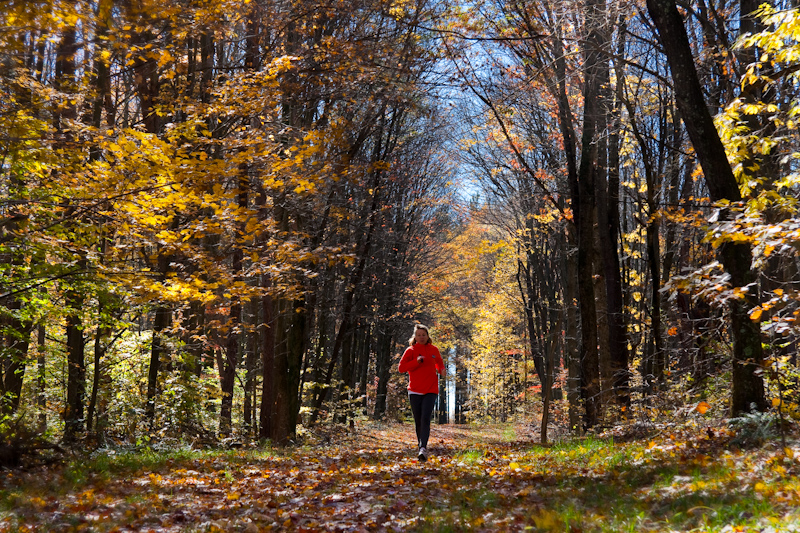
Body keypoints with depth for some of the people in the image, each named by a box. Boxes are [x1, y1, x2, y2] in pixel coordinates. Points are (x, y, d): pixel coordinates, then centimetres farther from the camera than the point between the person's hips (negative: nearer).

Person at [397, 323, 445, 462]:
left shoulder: (434, 350, 9)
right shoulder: (410, 350, 3)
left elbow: (439, 363, 28)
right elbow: (401, 368, -6)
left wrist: (442, 370, 5)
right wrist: (417, 361, -17)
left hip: (431, 390, 0)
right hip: (415, 391, 0)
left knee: (426, 419, -15)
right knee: (418, 421, 5)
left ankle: (423, 448, -23)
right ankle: (420, 446, 21)